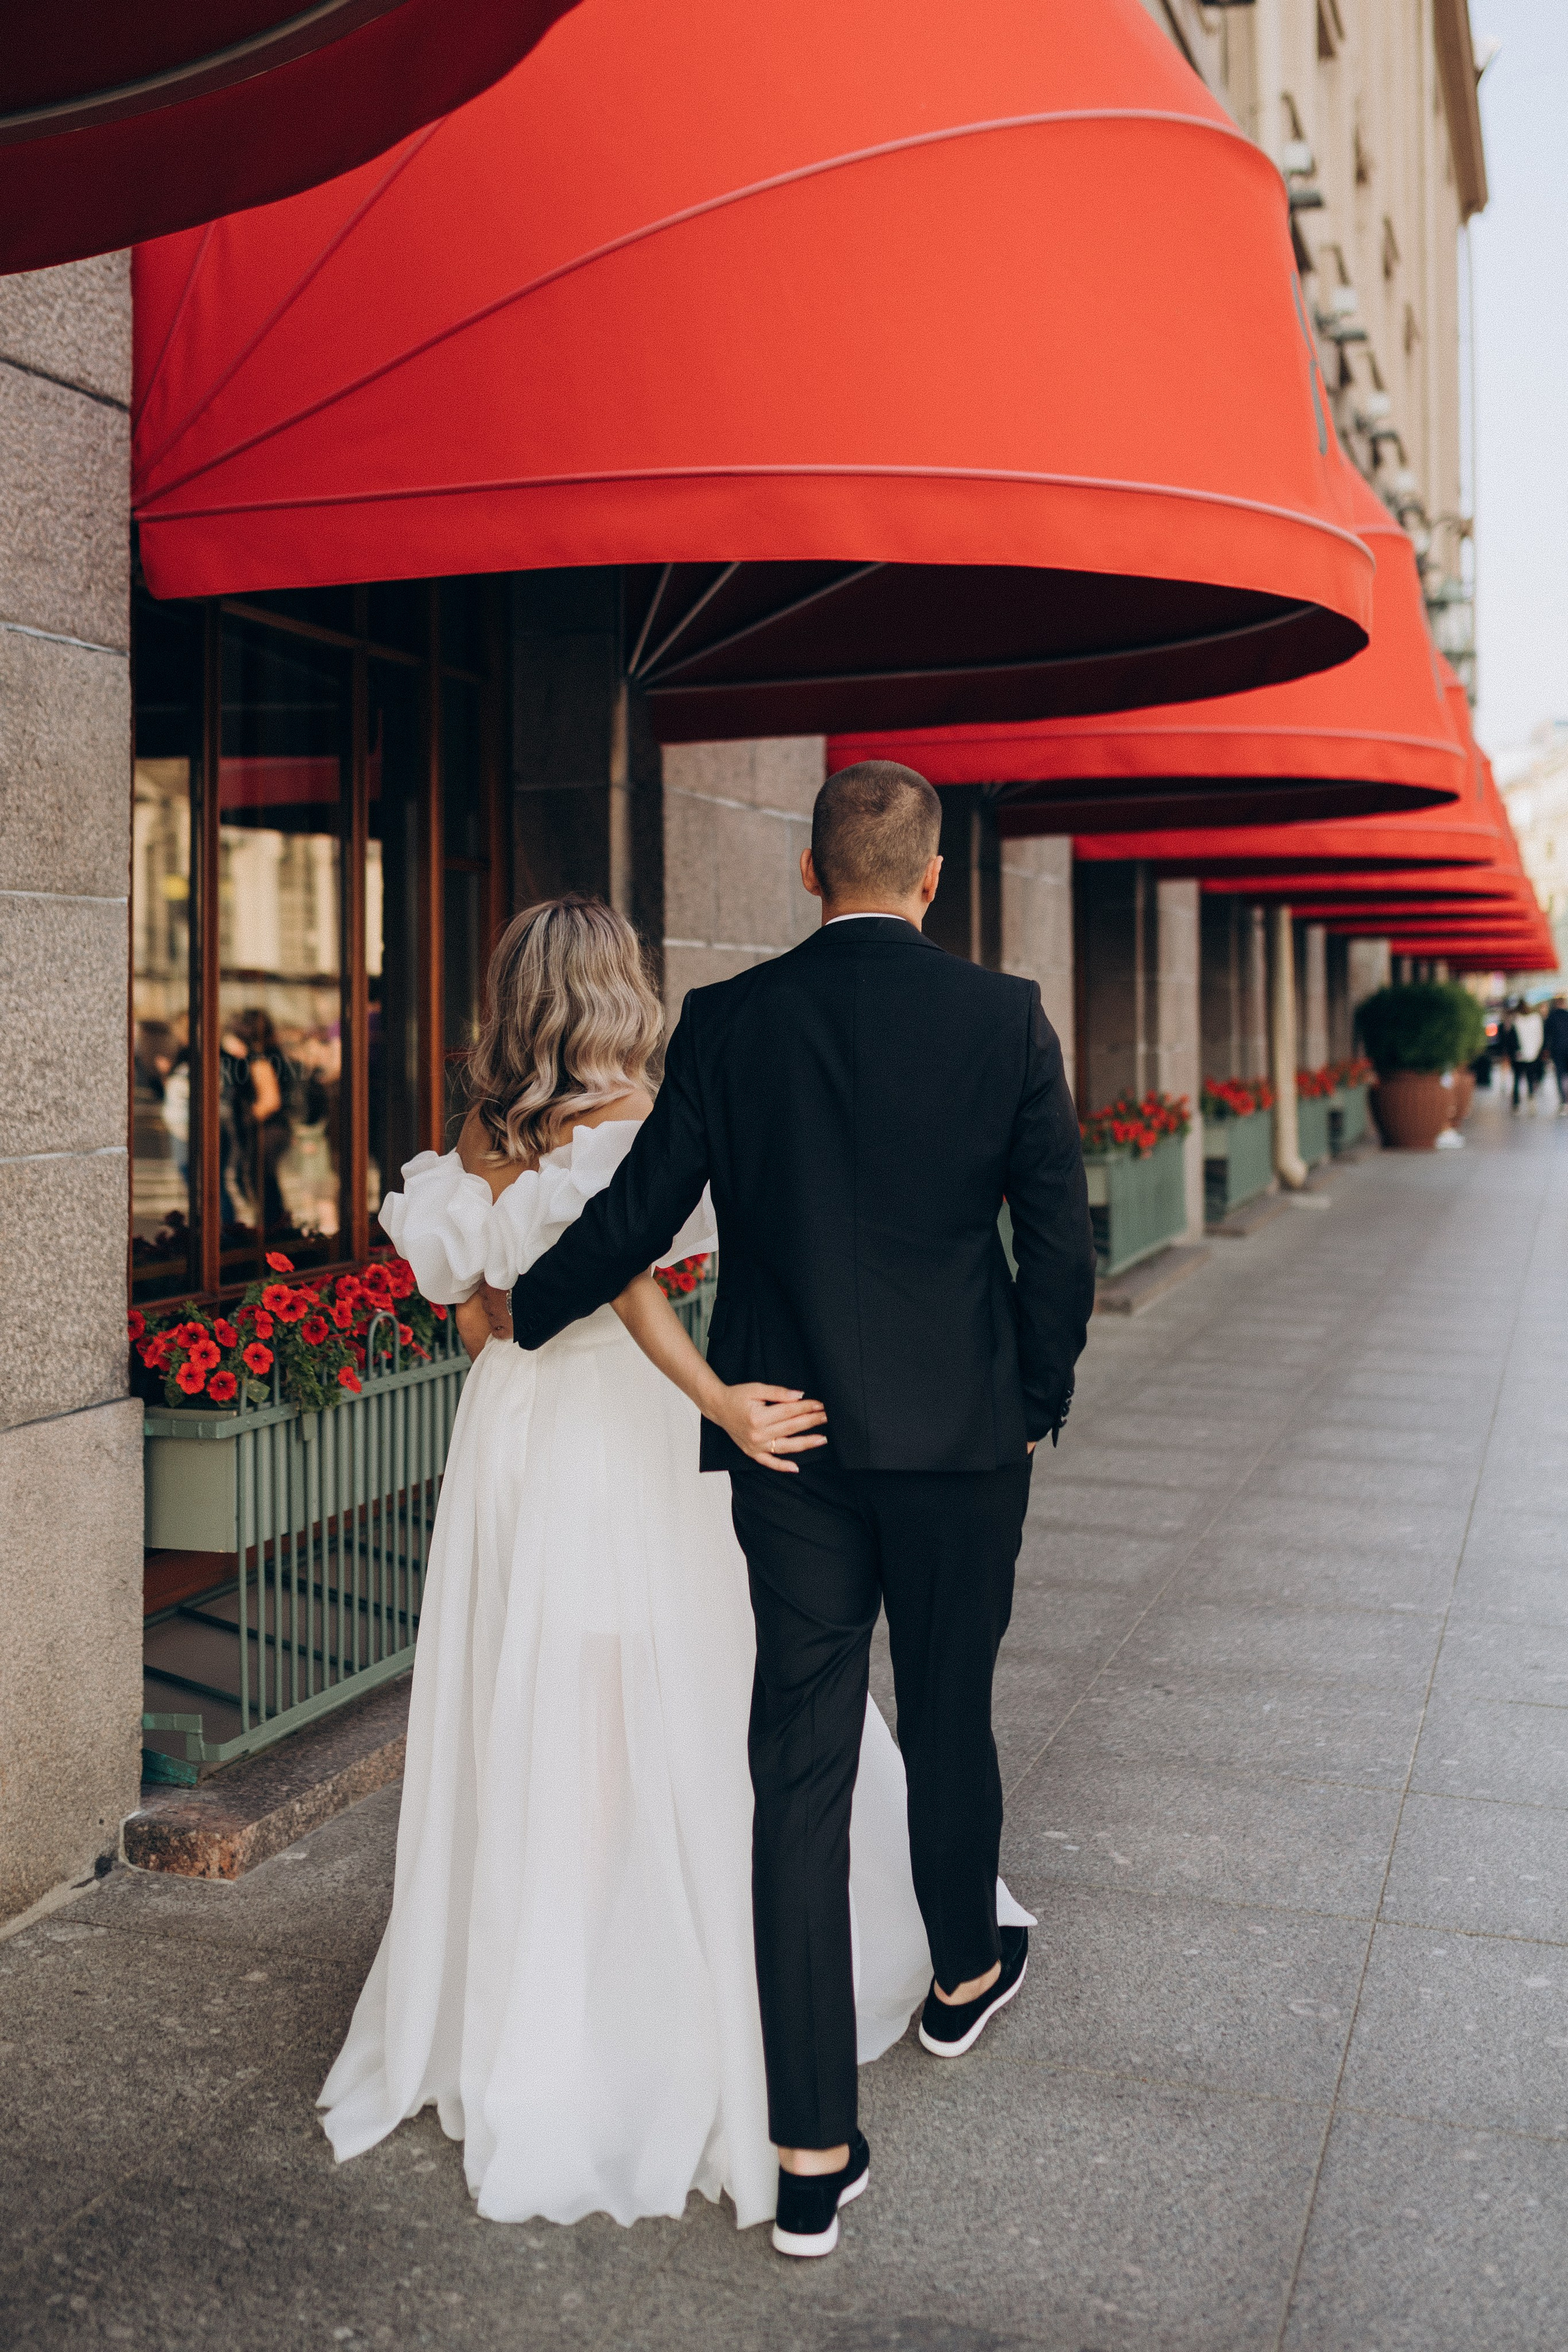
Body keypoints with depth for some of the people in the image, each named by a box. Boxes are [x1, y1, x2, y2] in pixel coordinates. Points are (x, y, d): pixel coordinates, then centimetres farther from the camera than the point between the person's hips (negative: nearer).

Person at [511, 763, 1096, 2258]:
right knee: (948, 1719, 21)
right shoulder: (1005, 1019, -5)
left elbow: (636, 1216, -1)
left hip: (786, 1436, 0)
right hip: (962, 1435, 0)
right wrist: (1039, 1402, 11)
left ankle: (813, 2153, 6)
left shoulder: (727, 1021, -4)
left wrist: (514, 1313, 16)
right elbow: (1059, 1235, -4)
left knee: (800, 1769, 3)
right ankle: (964, 1976, 47)